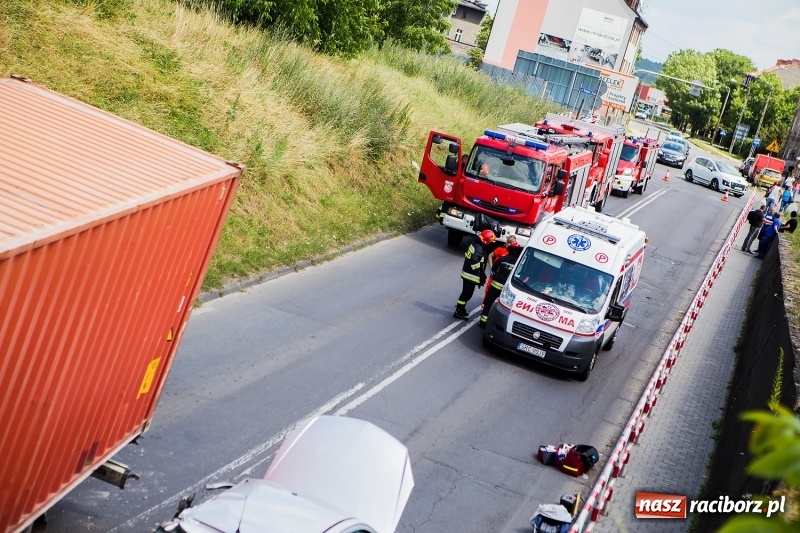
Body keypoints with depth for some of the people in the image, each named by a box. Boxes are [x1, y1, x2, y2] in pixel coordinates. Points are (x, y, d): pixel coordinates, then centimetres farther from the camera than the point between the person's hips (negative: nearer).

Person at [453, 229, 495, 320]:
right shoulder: (479, 249, -24)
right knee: (467, 294, 0)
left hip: (466, 273, 10)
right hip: (471, 276, -10)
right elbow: (475, 264, -29)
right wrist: (481, 275, -18)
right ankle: (459, 312, 7)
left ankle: (460, 309, 33)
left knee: (466, 293, 21)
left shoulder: (475, 244, 7)